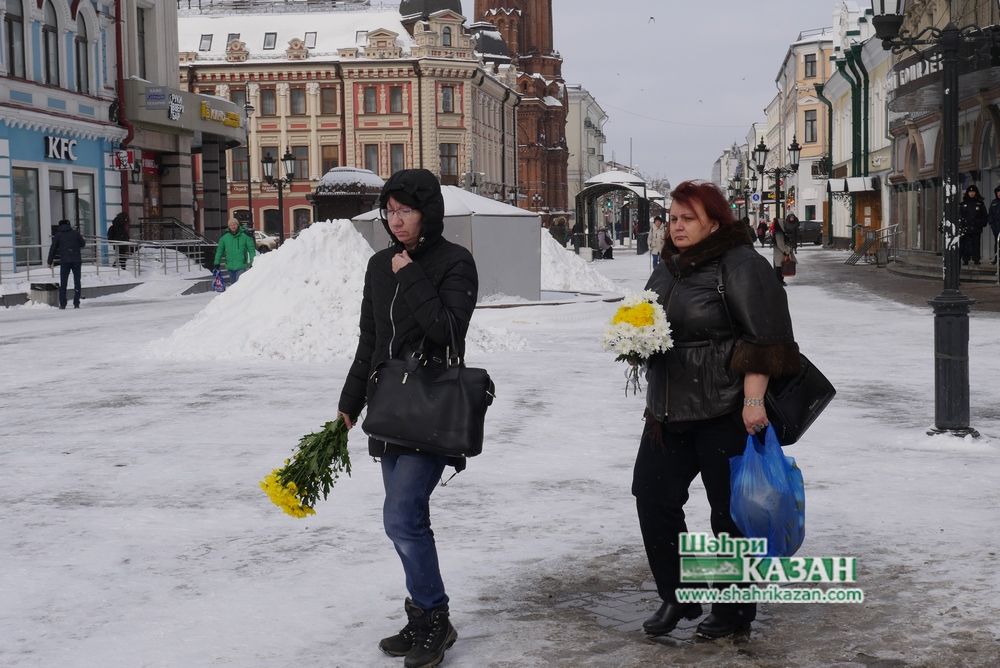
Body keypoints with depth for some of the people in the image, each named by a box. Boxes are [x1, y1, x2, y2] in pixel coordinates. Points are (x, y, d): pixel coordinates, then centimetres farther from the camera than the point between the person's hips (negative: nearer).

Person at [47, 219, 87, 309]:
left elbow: (53, 248, 5)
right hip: (76, 260, 1)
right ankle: (76, 303, 1)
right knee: (77, 282, 7)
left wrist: (50, 261, 11)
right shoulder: (75, 233, 6)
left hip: (64, 261, -1)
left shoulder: (58, 235, 6)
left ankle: (62, 304, 0)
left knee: (63, 283, 6)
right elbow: (82, 244, 15)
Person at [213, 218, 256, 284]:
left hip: (241, 266, -4)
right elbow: (219, 250, 10)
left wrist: (252, 262, -3)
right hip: (230, 266, 4)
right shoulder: (224, 236, 3)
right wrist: (217, 263, 7)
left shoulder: (245, 235, -4)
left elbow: (251, 249, 0)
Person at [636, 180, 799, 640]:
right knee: (653, 495, 7)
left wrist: (753, 401, -23)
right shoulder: (668, 267, 14)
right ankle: (677, 597, 22)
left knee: (731, 510, 2)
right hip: (668, 410, 8)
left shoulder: (740, 265, -12)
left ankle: (734, 610, 17)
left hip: (725, 411, -8)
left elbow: (763, 339, -18)